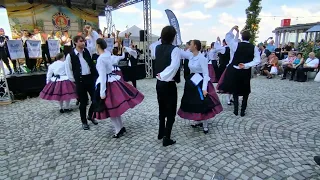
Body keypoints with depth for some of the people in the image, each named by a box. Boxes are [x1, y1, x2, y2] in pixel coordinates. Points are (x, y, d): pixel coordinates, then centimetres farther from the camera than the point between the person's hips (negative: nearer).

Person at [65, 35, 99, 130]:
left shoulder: (87, 51, 5)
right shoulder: (71, 55, -4)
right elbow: (68, 69, 2)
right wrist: (73, 79, 0)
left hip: (91, 78, 3)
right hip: (80, 80, -3)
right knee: (83, 102, 6)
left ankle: (90, 116, 32)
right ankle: (84, 122, 24)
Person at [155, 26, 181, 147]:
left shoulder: (157, 48, 3)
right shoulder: (174, 49, -16)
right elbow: (174, 66, -30)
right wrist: (164, 75, -20)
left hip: (159, 83, 7)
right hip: (169, 84, -7)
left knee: (162, 109, 21)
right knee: (171, 112, 6)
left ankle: (161, 133, 36)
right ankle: (166, 138, 14)